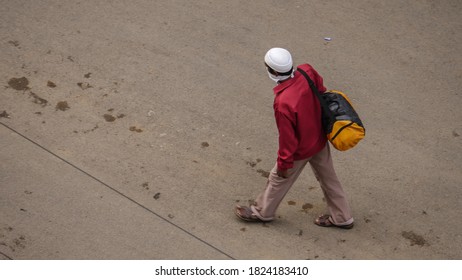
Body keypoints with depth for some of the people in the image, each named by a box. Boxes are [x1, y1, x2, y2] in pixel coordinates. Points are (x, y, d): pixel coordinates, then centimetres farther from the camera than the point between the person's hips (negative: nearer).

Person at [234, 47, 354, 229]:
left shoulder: (283, 103, -40)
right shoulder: (307, 71, -22)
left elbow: (287, 138, -27)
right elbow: (321, 92, 0)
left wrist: (284, 163, -10)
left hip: (301, 149, -6)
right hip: (320, 139, 6)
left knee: (278, 179, 20)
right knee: (328, 178, 25)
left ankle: (262, 212, 45)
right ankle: (342, 217, 42)